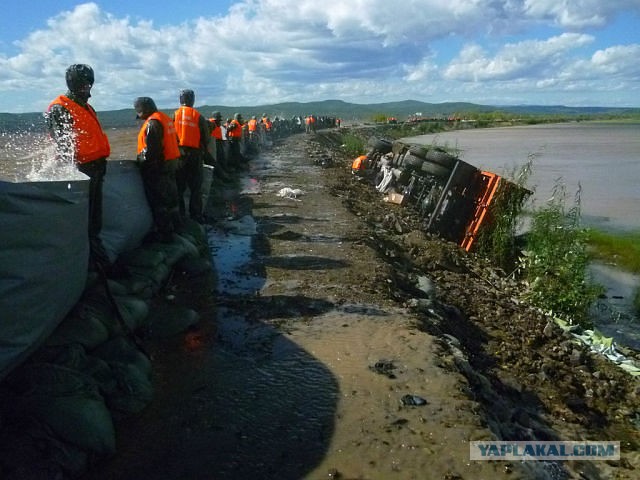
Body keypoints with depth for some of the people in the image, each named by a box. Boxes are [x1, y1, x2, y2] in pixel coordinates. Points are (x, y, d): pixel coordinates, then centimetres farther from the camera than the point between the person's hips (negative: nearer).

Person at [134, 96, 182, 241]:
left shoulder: (152, 122, -18)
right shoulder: (166, 118, 12)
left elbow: (150, 149, -24)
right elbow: (174, 140, 18)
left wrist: (140, 159, -10)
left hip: (158, 166, -10)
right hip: (171, 163, 10)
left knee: (158, 199, -3)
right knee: (170, 195, 20)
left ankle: (164, 232, 2)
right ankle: (175, 223, 33)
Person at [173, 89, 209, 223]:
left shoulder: (174, 115, -1)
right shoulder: (199, 117, -1)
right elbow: (205, 138, 1)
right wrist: (205, 153, 13)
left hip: (178, 154, 0)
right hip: (195, 155, 0)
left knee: (179, 187, 9)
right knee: (195, 188, 7)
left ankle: (180, 215, 12)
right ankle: (195, 215, 8)